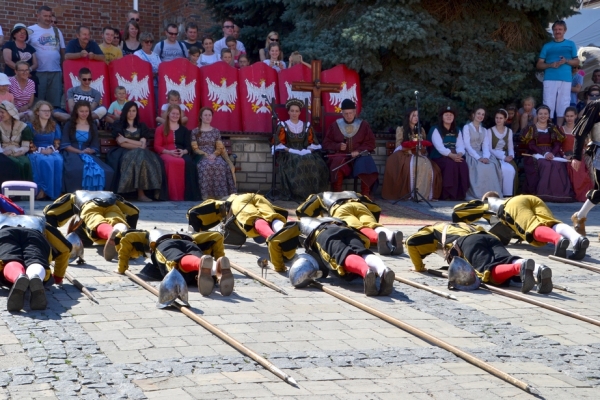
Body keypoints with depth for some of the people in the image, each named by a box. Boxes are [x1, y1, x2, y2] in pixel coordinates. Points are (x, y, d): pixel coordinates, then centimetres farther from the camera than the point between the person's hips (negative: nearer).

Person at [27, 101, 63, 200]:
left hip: (52, 151, 3)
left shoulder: (55, 126, 18)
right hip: (36, 153, -3)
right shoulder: (31, 126, 8)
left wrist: (51, 149, -7)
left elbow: (57, 143, 14)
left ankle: (55, 191, -36)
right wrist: (40, 151, -13)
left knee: (58, 161, -35)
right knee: (45, 161, -40)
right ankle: (43, 189, -37)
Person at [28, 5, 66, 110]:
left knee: (55, 101, 5)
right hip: (38, 72, -4)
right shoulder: (31, 30, 0)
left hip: (56, 72, 4)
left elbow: (63, 52, 15)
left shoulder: (57, 31, 14)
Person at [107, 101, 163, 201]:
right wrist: (138, 145, -8)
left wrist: (126, 140, -4)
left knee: (141, 158, -37)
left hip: (140, 154, 3)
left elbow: (143, 144, 5)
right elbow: (121, 144, -2)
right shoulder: (118, 125, 14)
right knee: (138, 159, -38)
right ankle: (140, 192, -40)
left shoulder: (142, 126, 21)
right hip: (124, 152, -3)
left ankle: (141, 192, -41)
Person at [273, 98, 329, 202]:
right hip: (288, 154, -3)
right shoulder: (283, 126, 6)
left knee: (318, 165, -30)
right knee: (296, 164, -39)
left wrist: (307, 151, -8)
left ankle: (314, 192, -24)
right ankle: (297, 194, -33)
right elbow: (280, 144, -3)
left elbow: (313, 143, 11)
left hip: (305, 153, 3)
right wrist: (291, 151, -16)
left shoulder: (306, 126, 15)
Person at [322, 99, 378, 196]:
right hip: (341, 155, 0)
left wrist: (359, 150, -13)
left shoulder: (364, 125, 8)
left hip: (359, 155, 0)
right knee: (338, 163, -36)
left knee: (366, 163, -33)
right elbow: (326, 143, 12)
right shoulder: (334, 125, 10)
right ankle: (337, 193, -28)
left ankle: (365, 194, -22)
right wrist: (338, 146, -9)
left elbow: (371, 143, 5)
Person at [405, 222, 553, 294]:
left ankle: (522, 266, -57)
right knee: (508, 261, -17)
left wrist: (419, 267, 32)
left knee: (489, 273, -27)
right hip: (490, 237, 6)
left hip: (468, 242, -6)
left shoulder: (433, 230, 36)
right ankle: (538, 268, -49)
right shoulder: (463, 226, 52)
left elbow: (411, 242, 22)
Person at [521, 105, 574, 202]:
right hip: (537, 155, -3)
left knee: (558, 165, -32)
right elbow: (531, 145, -3)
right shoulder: (531, 129, 9)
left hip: (552, 155, 3)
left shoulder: (553, 129, 17)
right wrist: (544, 154, -19)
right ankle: (543, 193, -38)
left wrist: (552, 153, -17)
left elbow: (557, 145, 6)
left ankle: (557, 193, -28)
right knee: (546, 165, -36)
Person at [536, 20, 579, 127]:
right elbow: (539, 65, 10)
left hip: (566, 79, 1)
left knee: (563, 105, 1)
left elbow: (577, 62, 14)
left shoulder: (571, 45, 14)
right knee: (548, 105, -5)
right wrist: (550, 65, -9)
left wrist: (566, 61, -6)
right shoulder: (547, 46, 12)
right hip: (550, 79, -1)